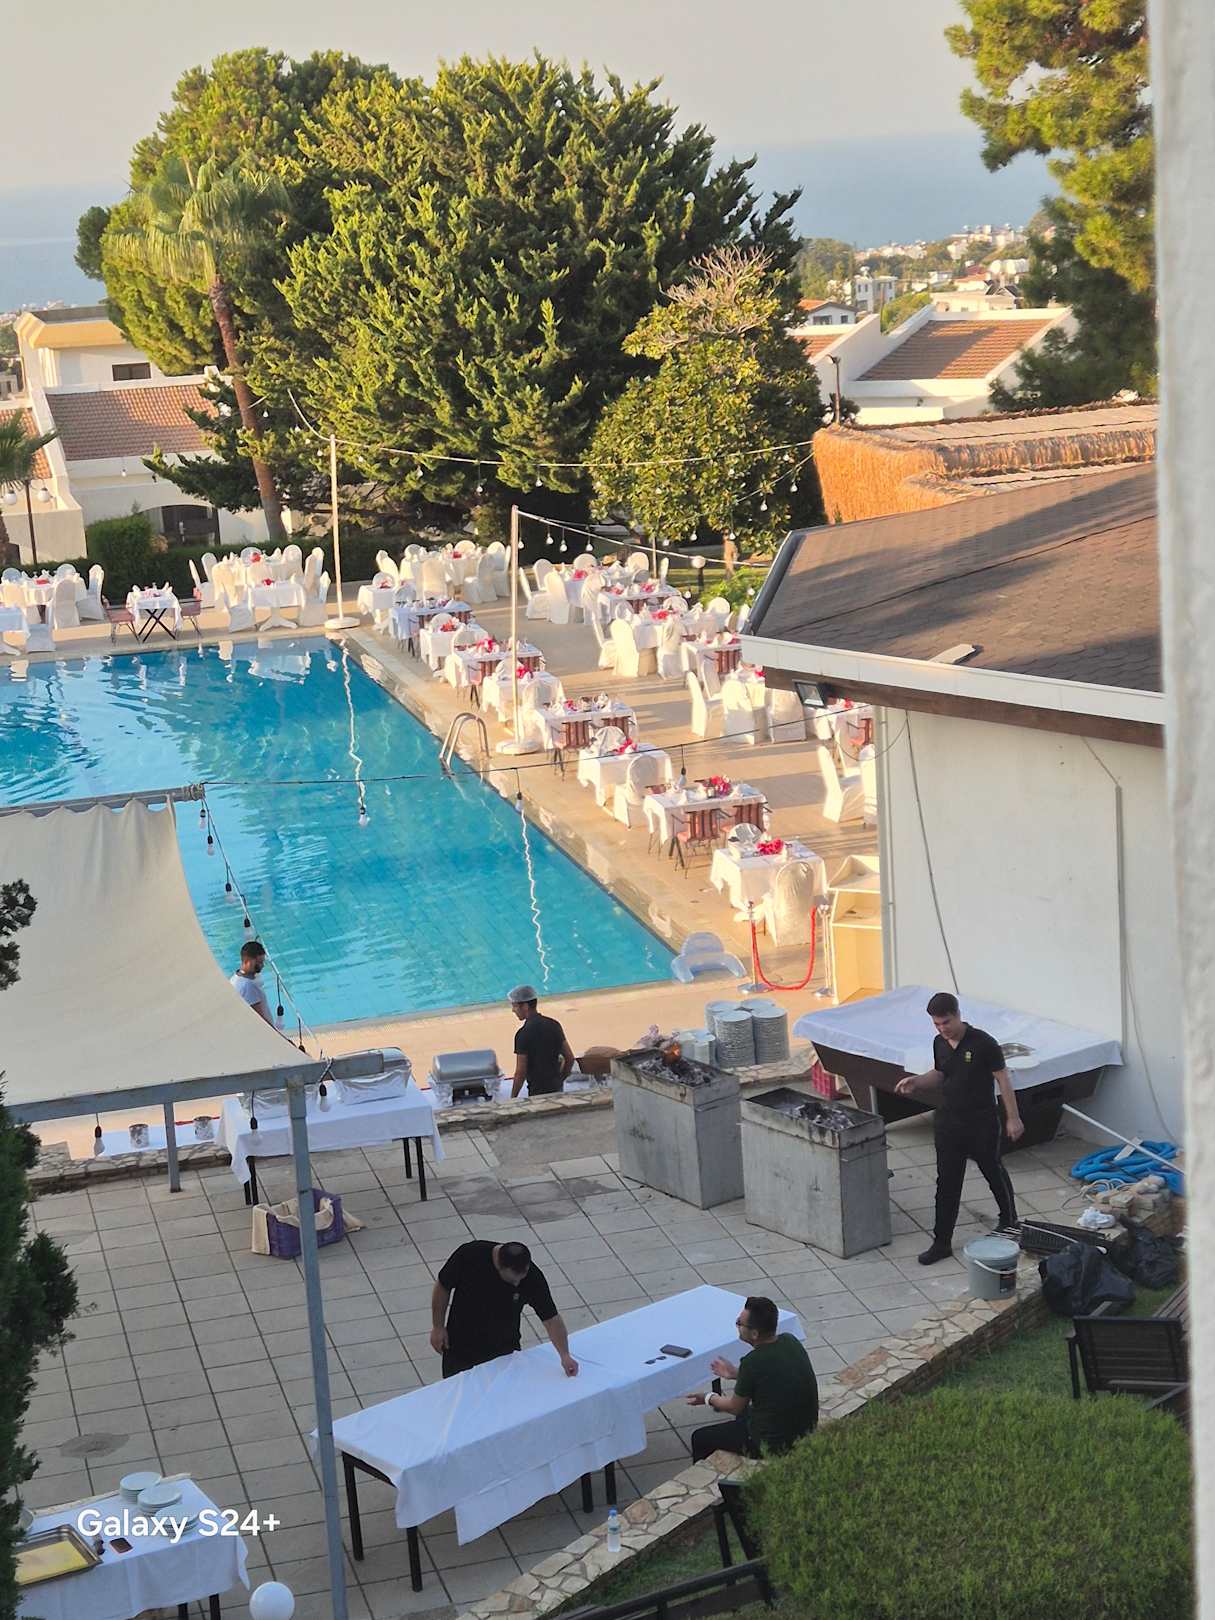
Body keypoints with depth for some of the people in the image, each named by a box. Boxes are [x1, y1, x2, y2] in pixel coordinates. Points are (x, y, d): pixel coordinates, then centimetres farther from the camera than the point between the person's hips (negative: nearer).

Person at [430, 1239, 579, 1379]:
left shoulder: (533, 1278, -25)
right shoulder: (469, 1254, -27)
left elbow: (551, 1319, -16)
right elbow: (443, 1287, -11)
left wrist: (565, 1355, -23)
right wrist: (438, 1327, -6)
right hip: (461, 1346, 0)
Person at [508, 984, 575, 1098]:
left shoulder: (523, 1034, -18)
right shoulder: (554, 1025, 1)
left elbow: (520, 1073, -16)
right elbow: (570, 1058, 6)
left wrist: (512, 1099, -6)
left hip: (538, 1091, -6)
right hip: (557, 1088, 6)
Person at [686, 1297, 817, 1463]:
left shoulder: (753, 1363, -26)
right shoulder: (790, 1341, -6)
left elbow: (735, 1407, -8)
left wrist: (708, 1399, 11)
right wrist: (736, 1373, 25)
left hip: (774, 1445, -7)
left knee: (700, 1438, 11)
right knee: (744, 1415, 35)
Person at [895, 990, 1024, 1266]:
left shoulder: (982, 1043, -17)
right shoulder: (939, 1044, 1)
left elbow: (1003, 1079, -12)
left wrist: (1013, 1118, -11)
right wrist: (917, 1082, -4)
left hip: (982, 1123, -4)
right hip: (948, 1123, 4)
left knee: (994, 1172, 16)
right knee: (947, 1182, 5)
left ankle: (1009, 1221, 39)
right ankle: (942, 1241, 9)